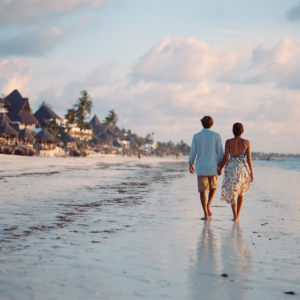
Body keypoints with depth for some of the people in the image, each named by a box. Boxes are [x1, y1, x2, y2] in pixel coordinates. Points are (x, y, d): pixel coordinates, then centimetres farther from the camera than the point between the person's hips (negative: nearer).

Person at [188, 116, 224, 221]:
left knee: (203, 191, 6)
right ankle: (208, 206, 6)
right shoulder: (216, 136, -3)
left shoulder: (196, 136, -1)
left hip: (201, 167, 0)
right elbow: (220, 153, -5)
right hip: (213, 167, 0)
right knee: (213, 187, 24)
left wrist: (191, 165, 15)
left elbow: (193, 152, 2)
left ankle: (206, 215, -1)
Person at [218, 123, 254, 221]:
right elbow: (249, 159, -2)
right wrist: (251, 173, 5)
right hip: (243, 168, 1)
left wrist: (220, 168, 9)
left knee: (232, 192, 7)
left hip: (231, 168, -1)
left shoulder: (228, 142, -6)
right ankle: (238, 215, 20)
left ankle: (235, 216, -8)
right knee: (241, 192, 20)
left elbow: (226, 158, -7)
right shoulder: (246, 142, -3)